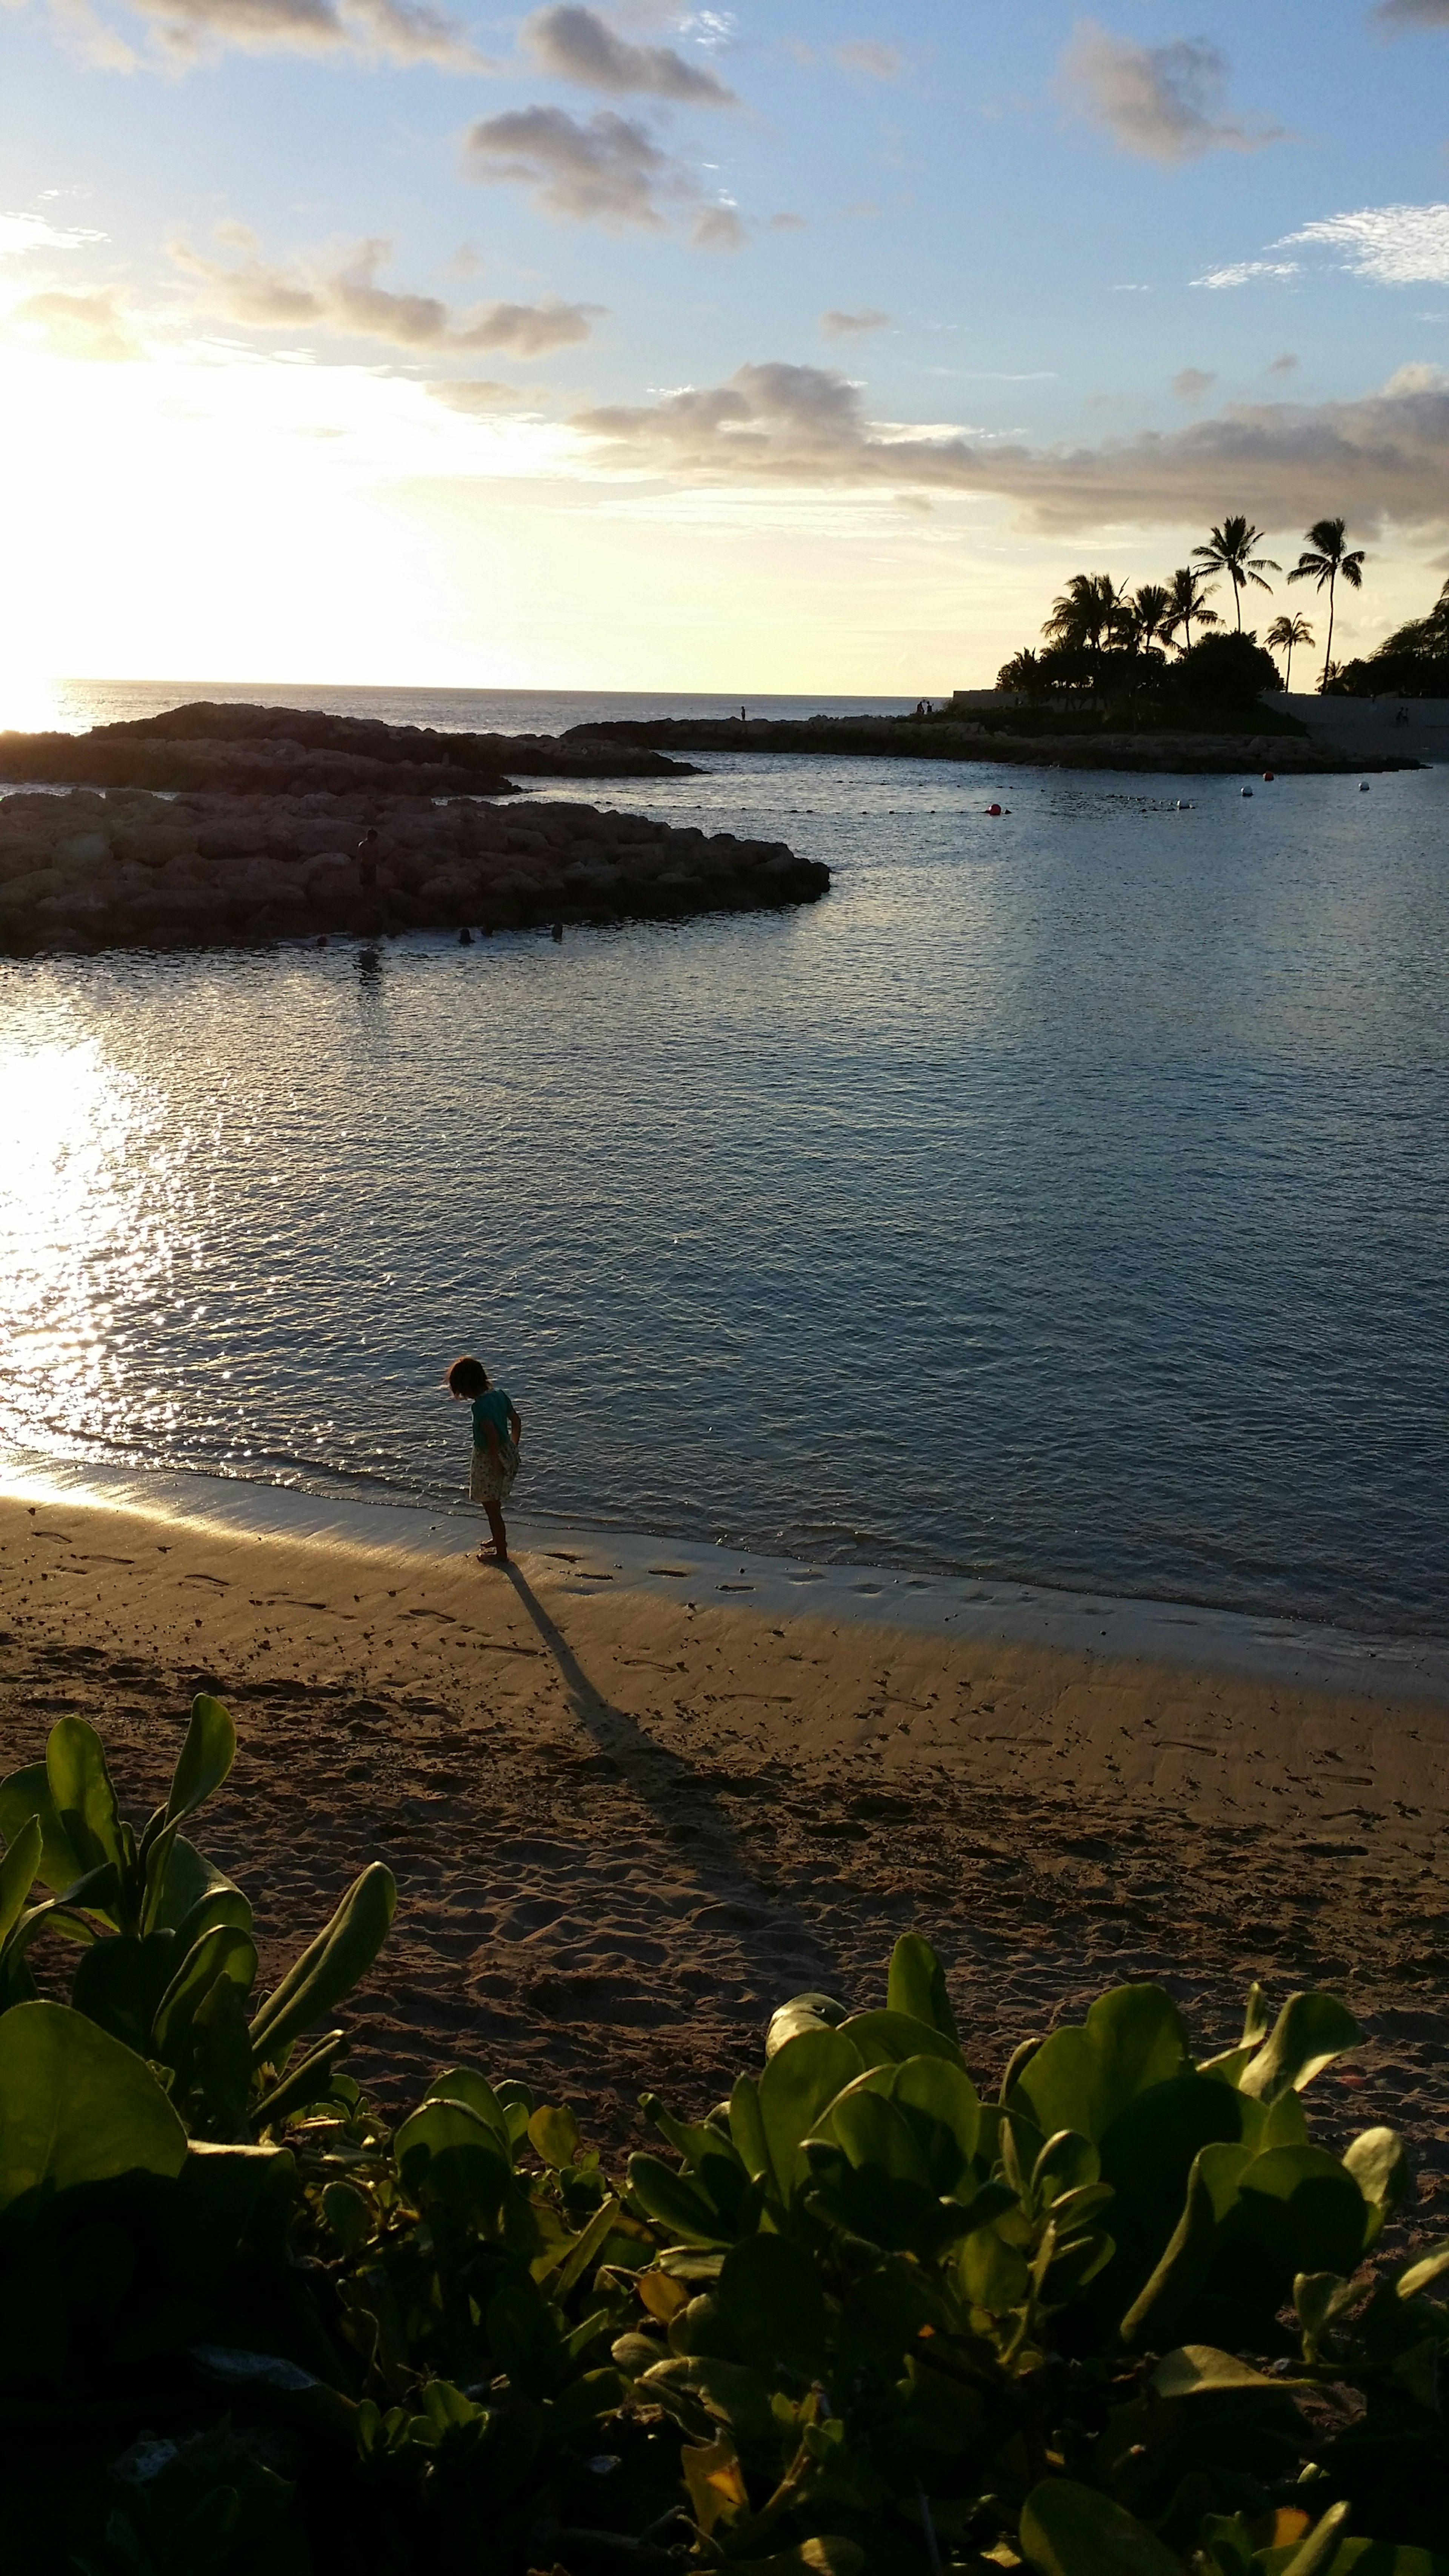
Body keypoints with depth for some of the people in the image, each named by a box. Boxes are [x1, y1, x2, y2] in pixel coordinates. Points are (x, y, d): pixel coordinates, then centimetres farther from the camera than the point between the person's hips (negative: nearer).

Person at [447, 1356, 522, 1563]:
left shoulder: (480, 1405, -24)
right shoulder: (499, 1394, 0)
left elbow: (493, 1437, -30)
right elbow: (516, 1423, 8)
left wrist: (496, 1465, -21)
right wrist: (513, 1449, 17)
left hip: (490, 1458, -9)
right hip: (508, 1453, 9)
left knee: (492, 1507, 9)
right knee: (494, 1505, 28)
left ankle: (501, 1554, 21)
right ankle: (499, 1540, 46)